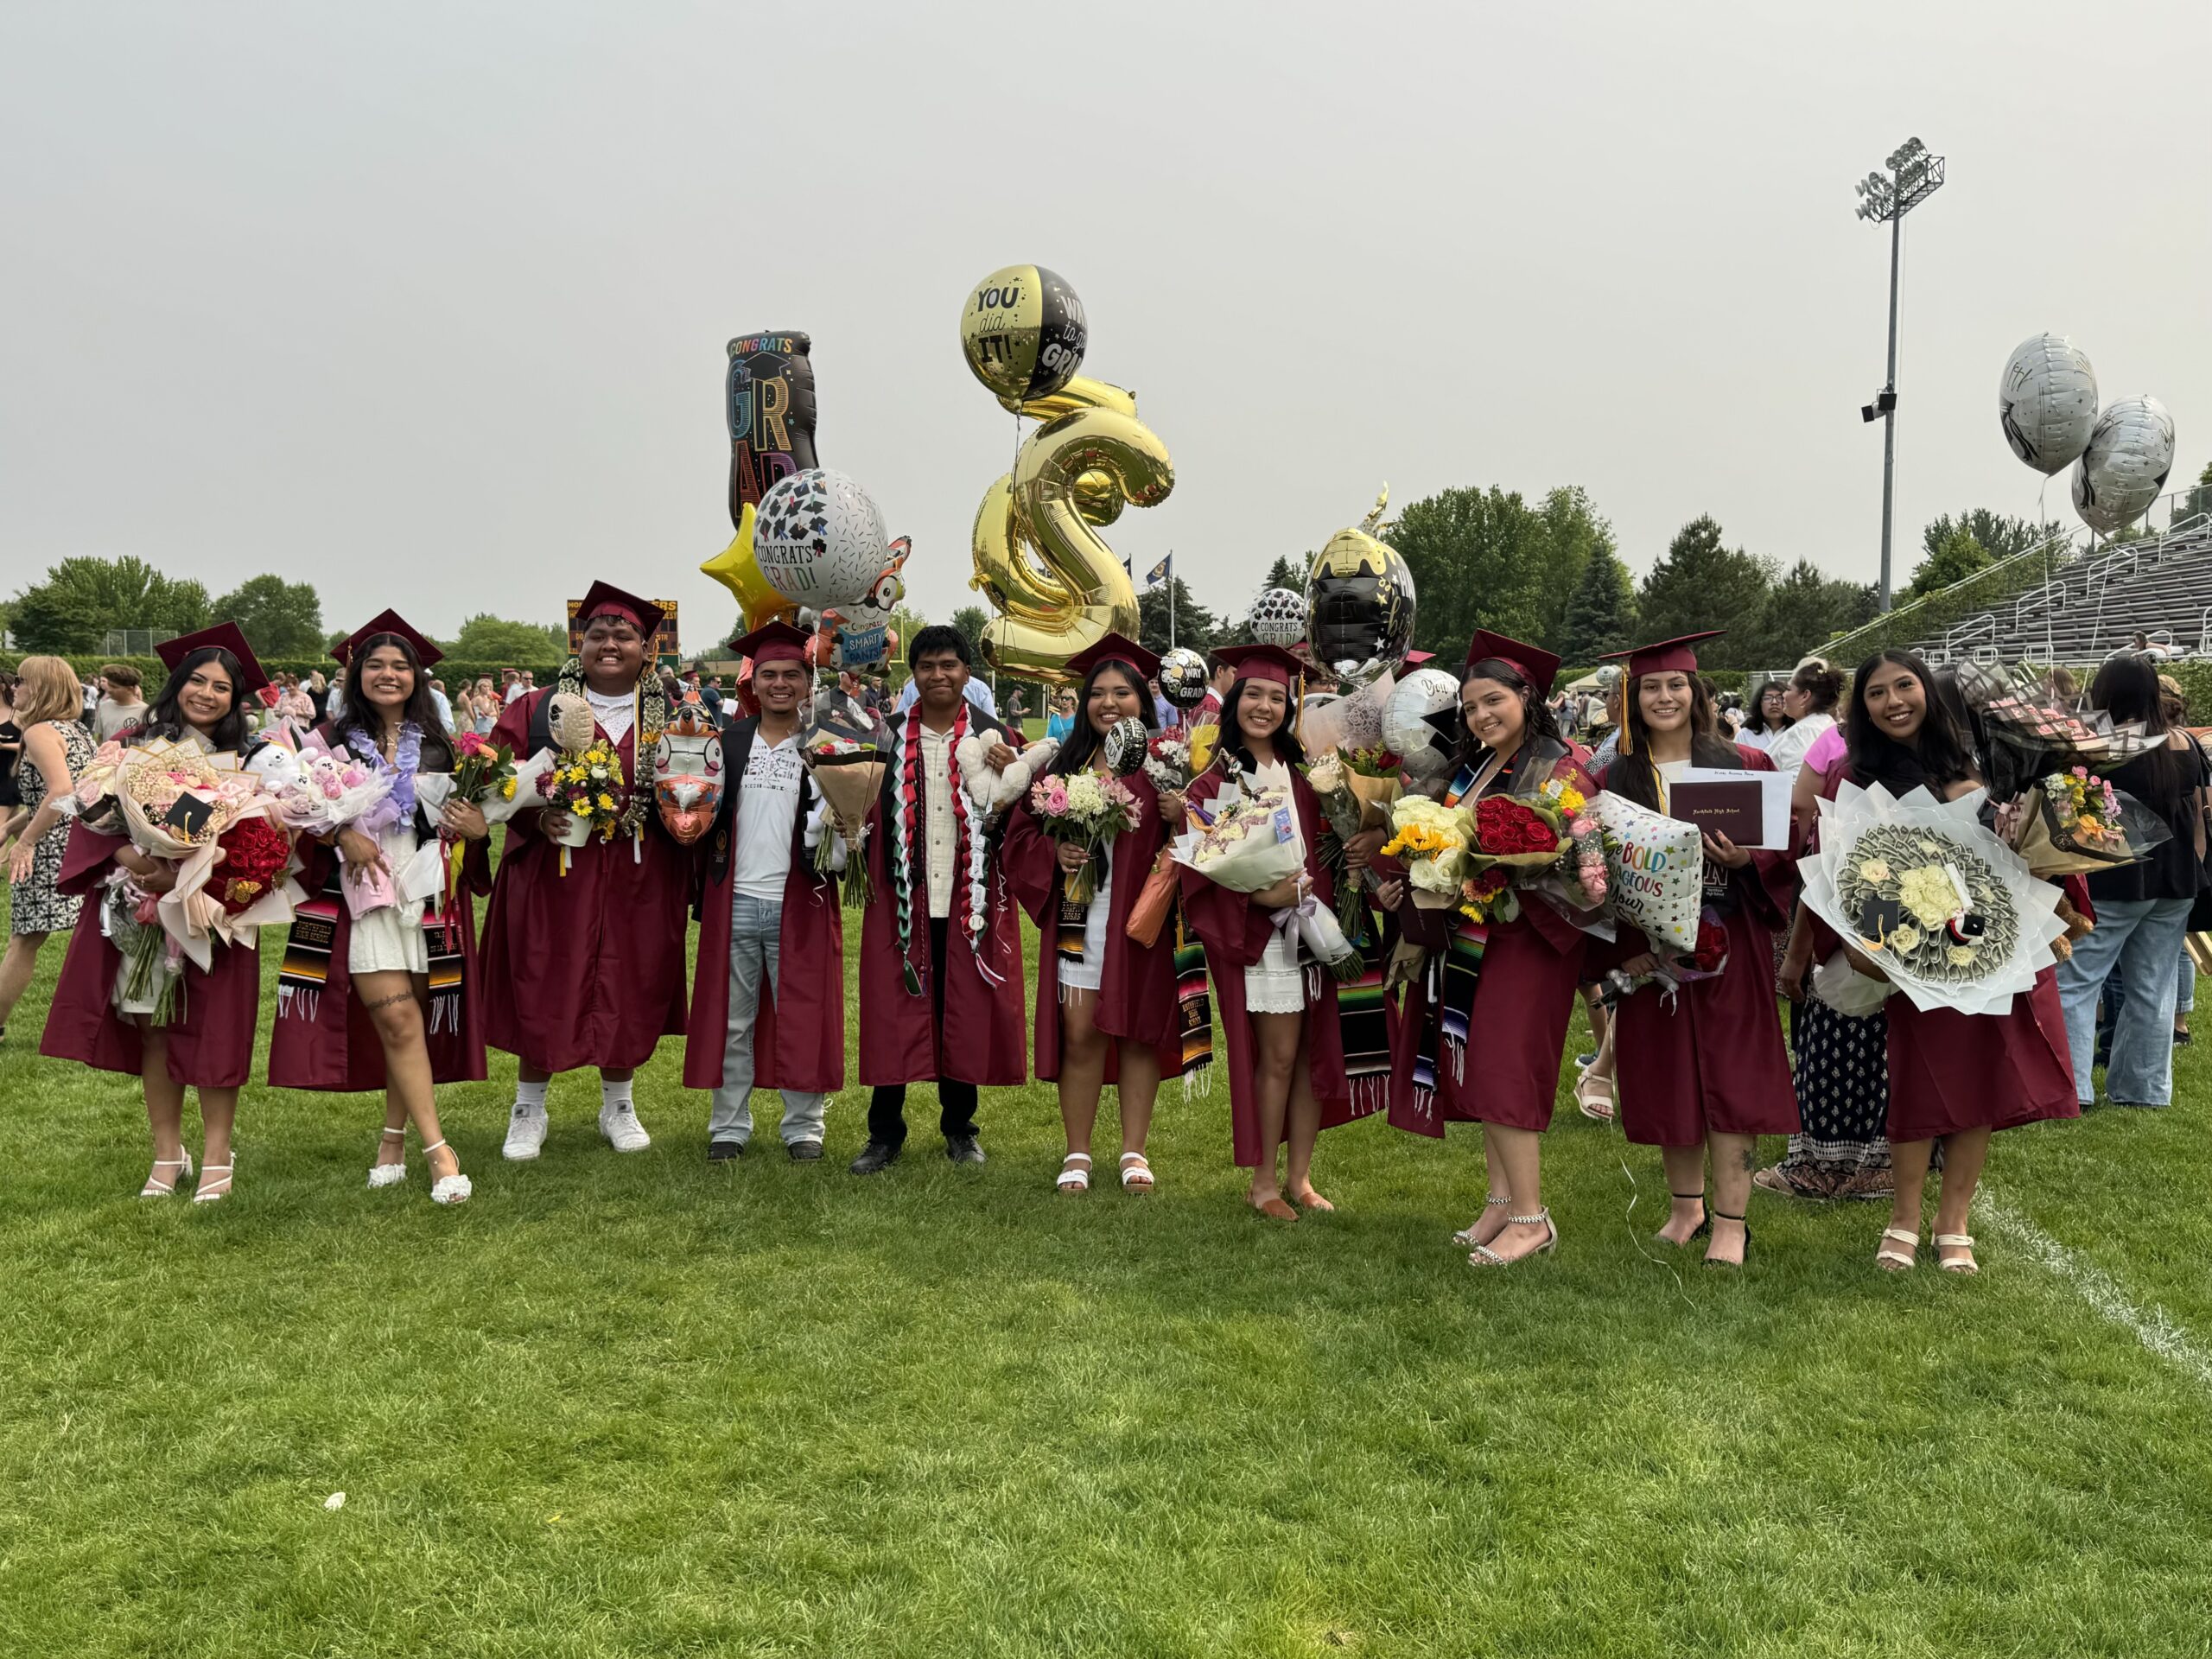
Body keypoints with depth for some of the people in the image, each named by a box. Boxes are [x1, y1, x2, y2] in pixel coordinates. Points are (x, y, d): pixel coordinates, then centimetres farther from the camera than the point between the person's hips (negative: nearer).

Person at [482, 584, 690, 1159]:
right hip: (553, 874, -1)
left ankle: (618, 1106, 25)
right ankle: (529, 1111, 20)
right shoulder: (536, 711, 4)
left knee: (628, 990, 8)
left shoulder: (670, 716, 6)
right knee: (543, 991, 3)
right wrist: (538, 817, -16)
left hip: (639, 880, 1)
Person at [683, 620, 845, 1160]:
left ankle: (804, 1125, 16)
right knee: (730, 1018, 9)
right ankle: (728, 1125, 20)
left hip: (799, 902, -2)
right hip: (735, 900, 3)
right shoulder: (729, 743, 9)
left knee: (801, 1016, 5)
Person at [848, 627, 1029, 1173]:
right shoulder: (889, 735, 5)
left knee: (966, 1010, 7)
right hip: (903, 894, 0)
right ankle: (885, 1132, 14)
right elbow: (867, 809, 7)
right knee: (894, 1010, 2)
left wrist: (1008, 776, -17)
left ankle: (959, 1128, 22)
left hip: (972, 896, 0)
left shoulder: (991, 735, 4)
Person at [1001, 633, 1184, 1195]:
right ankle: (1077, 1154, 13)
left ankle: (1134, 1152, 18)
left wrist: (1180, 817, -20)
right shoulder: (1065, 764, 8)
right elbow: (1021, 832, 10)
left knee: (1138, 1033, 6)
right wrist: (1053, 852, -9)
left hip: (1143, 914, -1)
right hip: (1079, 916, 1)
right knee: (1080, 1036, 0)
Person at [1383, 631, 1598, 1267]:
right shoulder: (1472, 769, 14)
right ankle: (1501, 1199, 17)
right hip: (1468, 935, 8)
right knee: (1480, 1070, 9)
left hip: (1526, 936, -8)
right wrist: (1406, 881, 5)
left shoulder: (1561, 767, -8)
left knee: (1503, 1070, -10)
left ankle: (1531, 1217, -4)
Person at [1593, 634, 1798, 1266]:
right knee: (1667, 1078, 9)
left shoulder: (1743, 765, 2)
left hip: (1729, 944, -2)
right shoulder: (1615, 779, 6)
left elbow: (1783, 848, 0)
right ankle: (1687, 1206, 25)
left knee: (1729, 1077, -2)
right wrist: (1616, 949, -9)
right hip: (1650, 948, 2)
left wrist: (1744, 859, -21)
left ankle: (1732, 1222, 5)